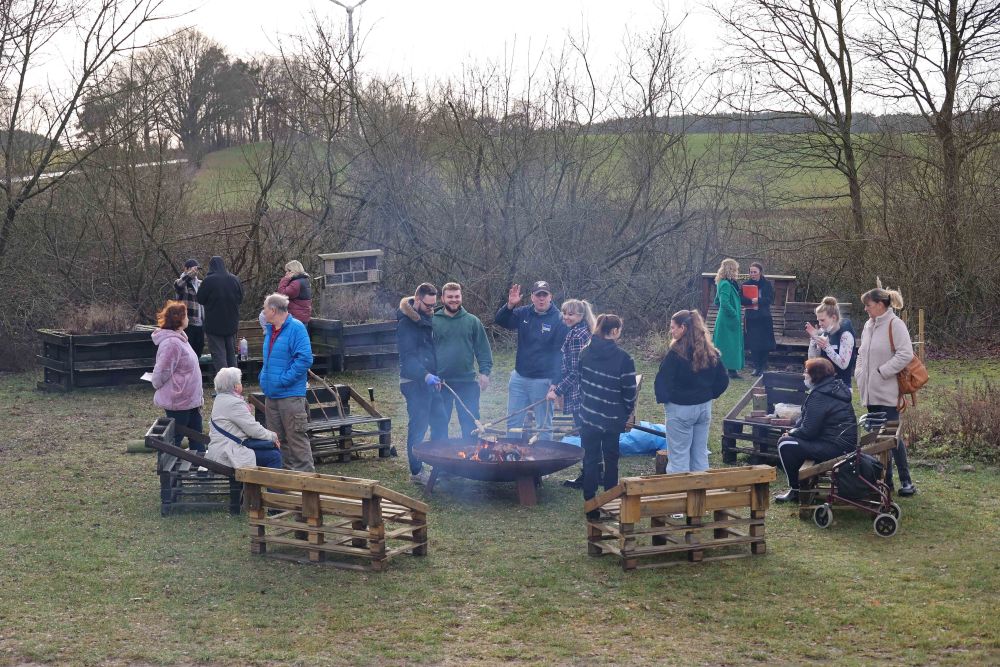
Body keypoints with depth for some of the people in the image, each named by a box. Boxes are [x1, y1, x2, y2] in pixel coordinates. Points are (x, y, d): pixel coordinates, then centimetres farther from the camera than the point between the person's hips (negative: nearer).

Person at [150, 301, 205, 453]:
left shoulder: (179, 338, 11)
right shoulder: (171, 343, -23)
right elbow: (162, 372, -21)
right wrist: (160, 387, -3)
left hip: (190, 400, 10)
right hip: (178, 401, -10)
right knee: (174, 438, 1)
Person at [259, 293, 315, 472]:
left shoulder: (296, 328, -12)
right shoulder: (270, 330, 15)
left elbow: (304, 359, -20)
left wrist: (284, 379, -19)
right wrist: (264, 377, 13)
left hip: (290, 395, -9)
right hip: (271, 395, 9)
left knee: (296, 438, -7)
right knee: (277, 439, 13)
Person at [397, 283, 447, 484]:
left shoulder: (426, 319, 14)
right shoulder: (406, 323, -15)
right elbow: (407, 357, -23)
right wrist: (425, 376, -32)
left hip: (429, 380, 9)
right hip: (414, 382, -9)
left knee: (439, 422, 13)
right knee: (418, 427, -4)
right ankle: (416, 472, 4)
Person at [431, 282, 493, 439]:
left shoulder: (472, 321, 5)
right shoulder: (433, 321, 3)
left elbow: (483, 349, 4)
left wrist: (485, 371, -5)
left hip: (467, 381, 0)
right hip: (440, 382, 0)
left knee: (470, 424, 4)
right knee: (439, 424, 8)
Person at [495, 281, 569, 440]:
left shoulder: (559, 320, -11)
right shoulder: (524, 313, 5)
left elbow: (562, 353, -15)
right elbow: (500, 321, 5)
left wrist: (556, 383, -21)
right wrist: (510, 305, -15)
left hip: (543, 380, -5)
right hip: (519, 377, 5)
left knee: (544, 425, 7)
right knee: (513, 422, 13)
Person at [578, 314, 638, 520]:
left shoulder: (586, 353, -3)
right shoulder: (623, 358, -15)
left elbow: (580, 380, 6)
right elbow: (629, 390, -9)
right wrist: (627, 412, 7)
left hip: (588, 416, 2)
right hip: (612, 418, -2)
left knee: (590, 459, 9)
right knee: (611, 460, 14)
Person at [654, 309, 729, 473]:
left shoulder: (676, 353, -18)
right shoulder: (711, 352, 1)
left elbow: (662, 382, -19)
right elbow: (723, 380, 8)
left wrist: (662, 398, -3)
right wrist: (709, 395, 15)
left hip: (680, 409, -6)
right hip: (704, 408, 6)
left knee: (679, 456, 2)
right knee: (700, 454, 15)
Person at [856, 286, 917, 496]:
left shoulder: (895, 324, -12)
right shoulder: (868, 325, 13)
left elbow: (905, 354, -21)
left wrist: (882, 372, -18)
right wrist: (859, 372, 11)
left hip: (888, 392, -8)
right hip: (870, 392, 8)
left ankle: (906, 480, 0)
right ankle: (885, 478, 19)